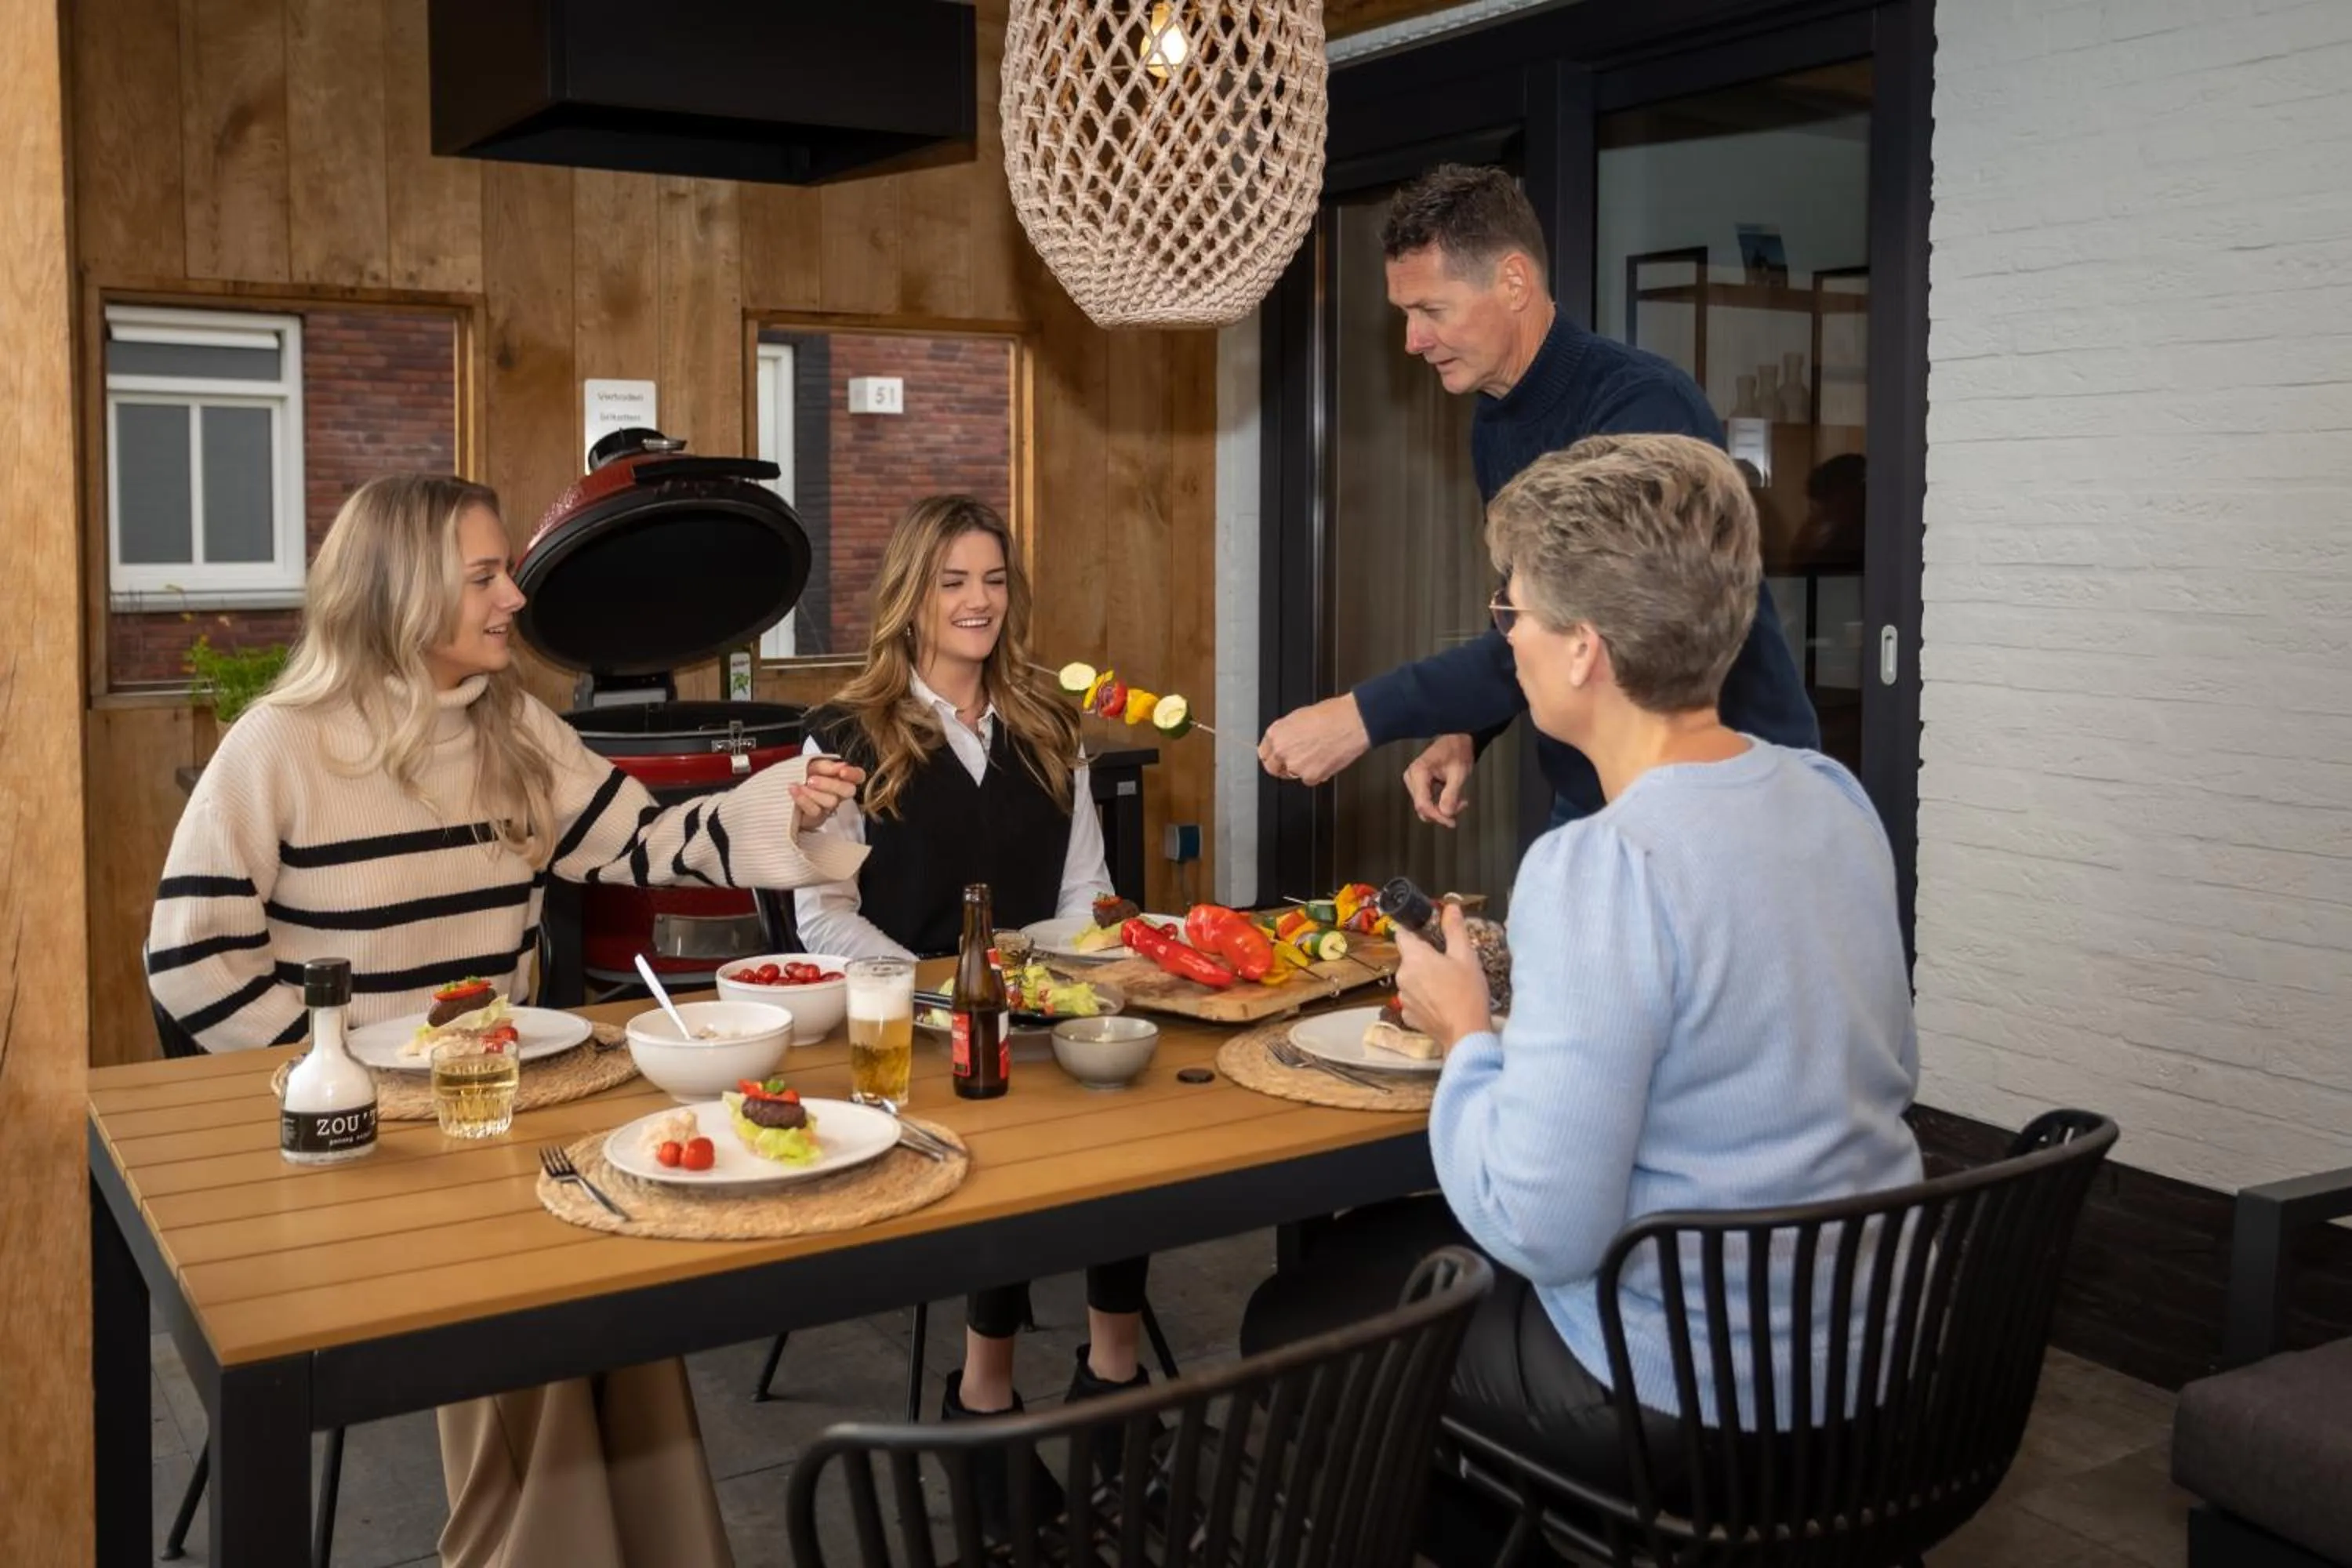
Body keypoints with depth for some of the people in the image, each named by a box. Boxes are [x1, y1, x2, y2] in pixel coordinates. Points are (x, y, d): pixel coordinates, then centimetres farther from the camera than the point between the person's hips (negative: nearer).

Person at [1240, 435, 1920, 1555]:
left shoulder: (1600, 870, -27)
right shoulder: (1836, 797, -2)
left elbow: (1541, 1233, -26)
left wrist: (1465, 1033, -9)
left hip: (1693, 1397, -8)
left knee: (1291, 1317, 13)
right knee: (1377, 1235, 25)